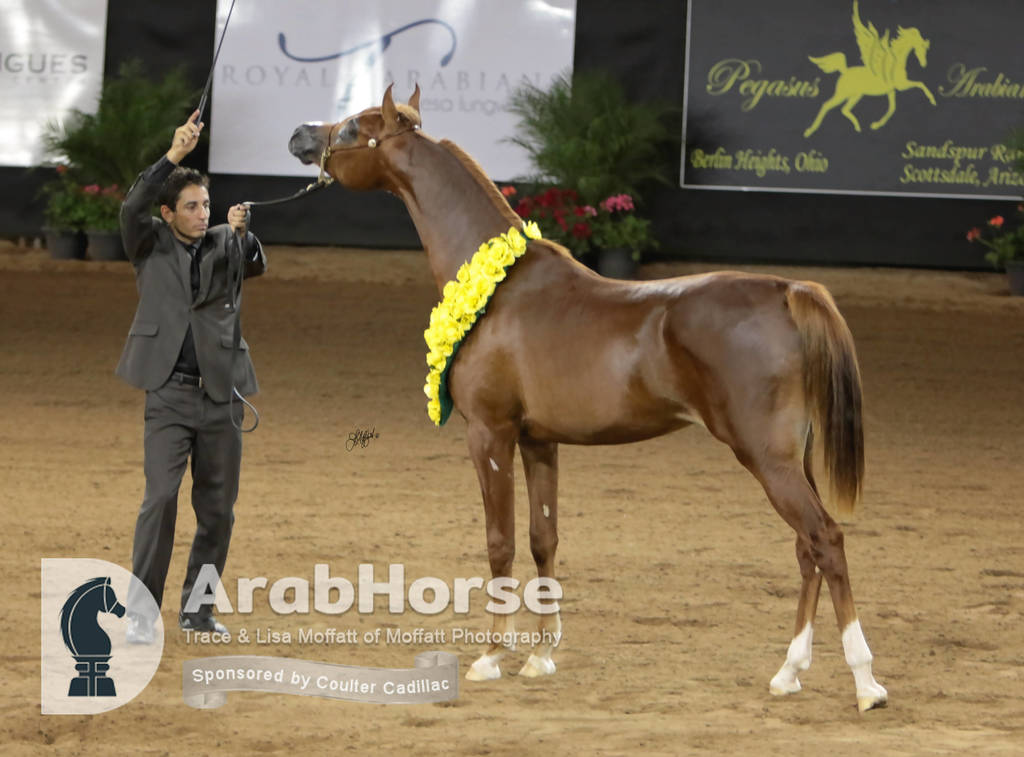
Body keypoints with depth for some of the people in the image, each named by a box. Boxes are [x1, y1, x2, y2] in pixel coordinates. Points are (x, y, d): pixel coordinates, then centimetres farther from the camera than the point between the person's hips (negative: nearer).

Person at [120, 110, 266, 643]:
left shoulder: (224, 244, 8)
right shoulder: (151, 244, 4)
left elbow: (255, 264, -12)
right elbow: (132, 208, -15)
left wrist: (242, 232, -33)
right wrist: (174, 155, -25)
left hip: (221, 397, 3)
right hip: (169, 395, -3)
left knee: (218, 509, 6)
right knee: (161, 497, -15)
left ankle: (196, 610, 18)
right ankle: (141, 612, -12)